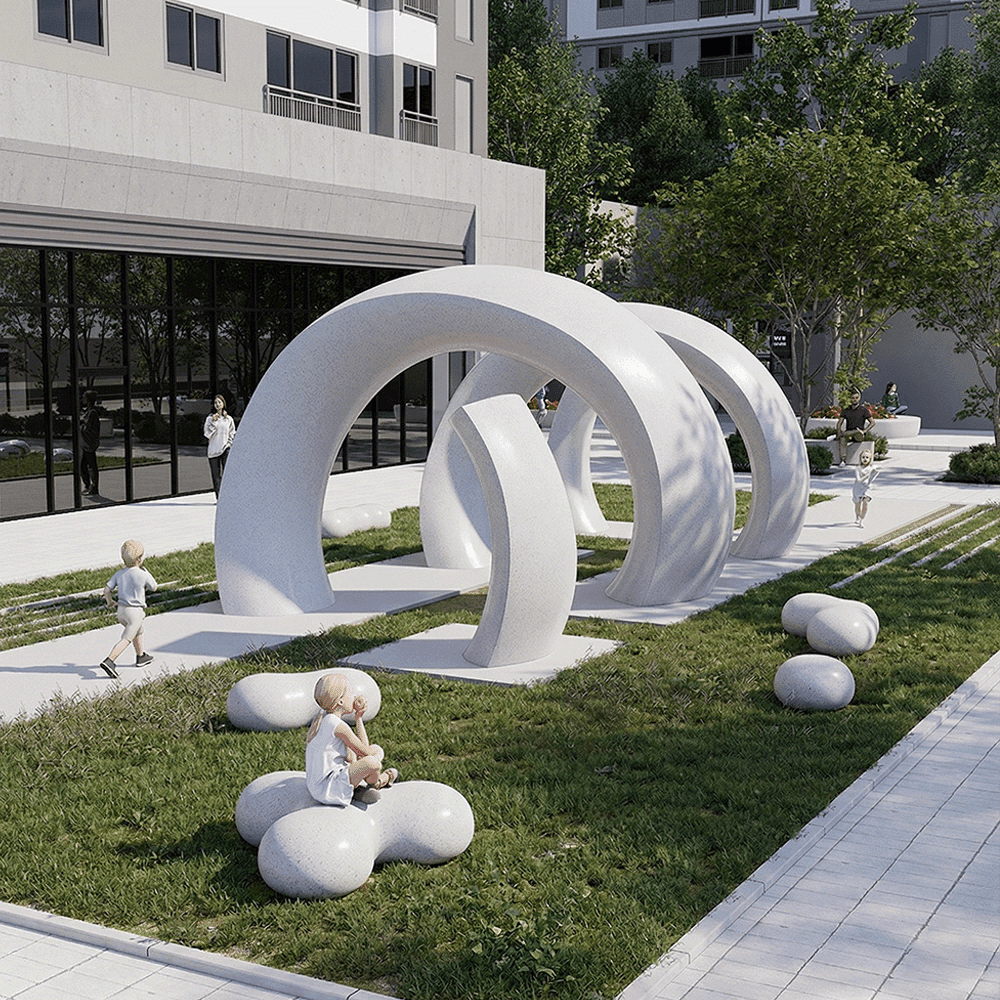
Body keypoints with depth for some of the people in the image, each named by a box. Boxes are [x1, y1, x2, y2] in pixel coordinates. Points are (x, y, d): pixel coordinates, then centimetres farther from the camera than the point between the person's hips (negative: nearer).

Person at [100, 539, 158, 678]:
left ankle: (140, 657, 43)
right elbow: (153, 587, 5)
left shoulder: (119, 574, 0)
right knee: (125, 640, -9)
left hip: (121, 610, 7)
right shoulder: (143, 575, -14)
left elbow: (107, 589, -3)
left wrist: (110, 602, 16)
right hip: (135, 612, -7)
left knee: (138, 632, 29)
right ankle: (109, 661, -25)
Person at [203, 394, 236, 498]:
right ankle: (219, 498, 6)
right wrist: (214, 422, -9)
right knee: (216, 475, 0)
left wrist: (229, 444, 0)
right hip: (213, 450, 0)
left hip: (226, 449, 0)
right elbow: (208, 434, 0)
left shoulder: (229, 419, 11)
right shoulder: (209, 418, 7)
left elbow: (232, 434, 15)